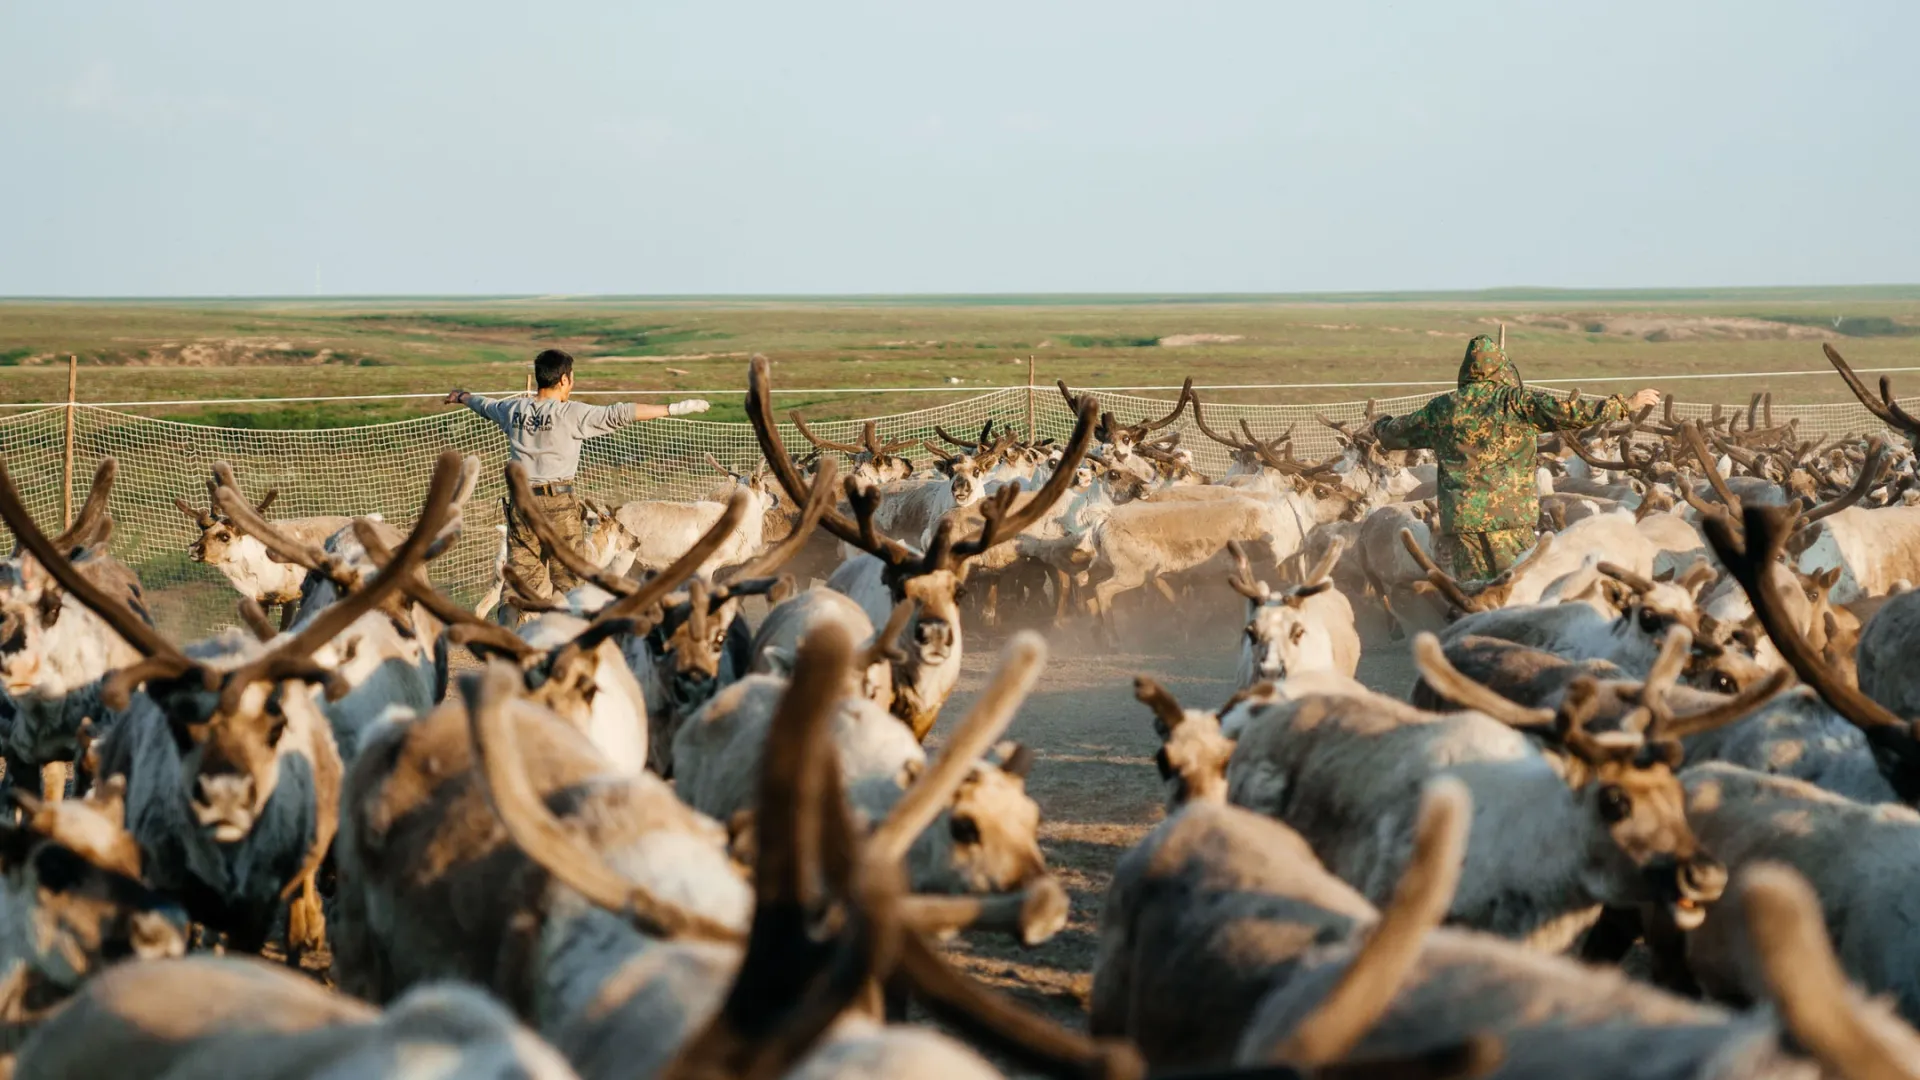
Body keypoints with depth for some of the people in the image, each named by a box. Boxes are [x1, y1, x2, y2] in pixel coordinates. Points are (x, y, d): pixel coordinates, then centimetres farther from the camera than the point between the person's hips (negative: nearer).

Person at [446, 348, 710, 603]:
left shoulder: (514, 409, 7)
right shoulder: (570, 413, -11)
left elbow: (486, 405, 28)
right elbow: (619, 414, -16)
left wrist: (463, 397, 52)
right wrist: (673, 409, -17)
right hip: (558, 502, -5)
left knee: (522, 571, 9)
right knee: (566, 575, 3)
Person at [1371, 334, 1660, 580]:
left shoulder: (1441, 409, 9)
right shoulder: (1517, 402, -3)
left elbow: (1396, 434, 23)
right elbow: (1573, 414, -7)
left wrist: (1381, 425, 47)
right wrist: (1626, 404, 3)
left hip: (1460, 520, 3)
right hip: (1511, 517, -3)